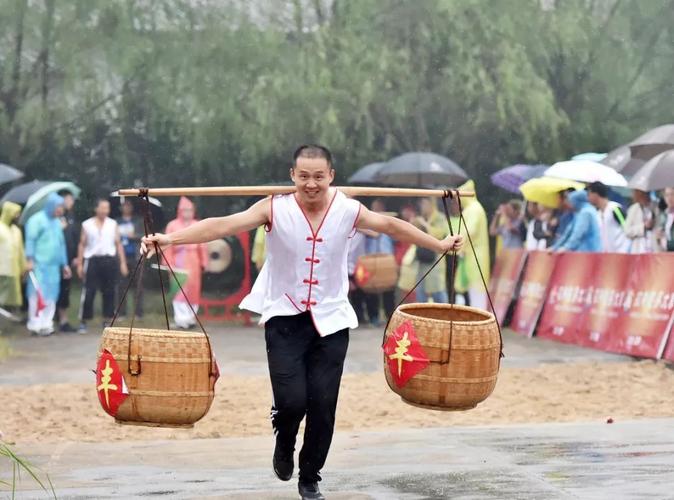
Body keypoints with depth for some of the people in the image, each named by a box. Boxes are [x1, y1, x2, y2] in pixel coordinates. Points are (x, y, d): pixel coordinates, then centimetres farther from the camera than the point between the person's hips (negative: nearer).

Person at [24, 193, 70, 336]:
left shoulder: (57, 222, 19)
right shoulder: (37, 220, -3)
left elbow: (61, 243, 24)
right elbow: (30, 240, -8)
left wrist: (65, 264, 23)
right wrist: (29, 260, -15)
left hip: (53, 266, 7)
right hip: (39, 265, -7)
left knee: (51, 296, 3)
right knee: (38, 294, -8)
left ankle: (46, 323, 7)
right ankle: (36, 324, -6)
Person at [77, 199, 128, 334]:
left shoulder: (113, 224, 9)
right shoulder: (87, 225, 6)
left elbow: (118, 244, 8)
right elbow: (82, 245, 7)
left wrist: (123, 263, 2)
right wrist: (79, 264, 1)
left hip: (110, 260, 2)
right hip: (92, 260, -2)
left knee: (109, 292, 3)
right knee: (88, 292, -5)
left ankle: (107, 321, 12)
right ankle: (83, 322, 0)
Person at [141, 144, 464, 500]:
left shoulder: (348, 211, -4)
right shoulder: (275, 209, -12)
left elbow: (391, 226, 12)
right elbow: (224, 225, -23)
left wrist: (439, 245, 23)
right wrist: (170, 238, -35)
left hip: (330, 320, 2)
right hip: (285, 317, -2)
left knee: (323, 406, 0)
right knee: (291, 400, -14)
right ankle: (284, 444, 23)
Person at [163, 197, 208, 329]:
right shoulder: (173, 225, 3)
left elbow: (202, 246, 10)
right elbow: (168, 247, 1)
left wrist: (203, 262, 6)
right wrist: (169, 264, -5)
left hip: (193, 262, 3)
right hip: (179, 262, -3)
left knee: (194, 290, 4)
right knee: (180, 290, -9)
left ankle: (191, 317, 13)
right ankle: (181, 318, -12)